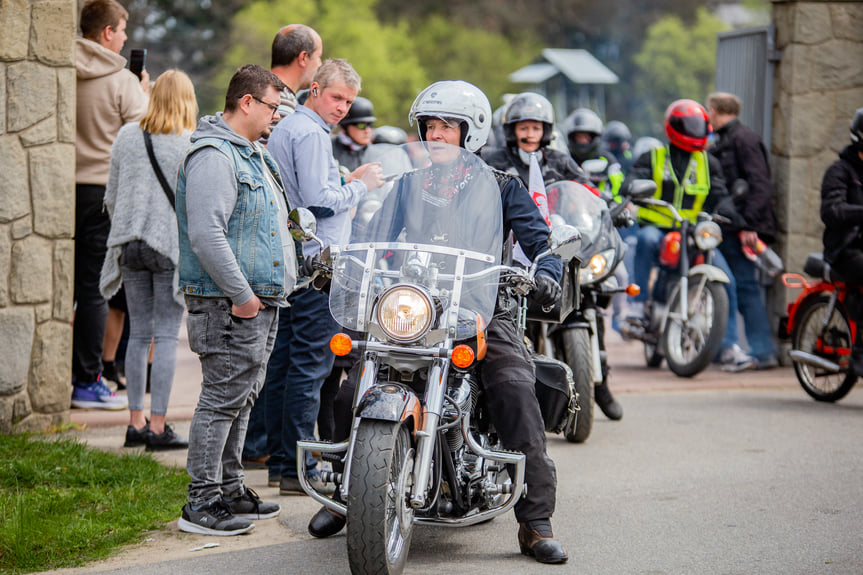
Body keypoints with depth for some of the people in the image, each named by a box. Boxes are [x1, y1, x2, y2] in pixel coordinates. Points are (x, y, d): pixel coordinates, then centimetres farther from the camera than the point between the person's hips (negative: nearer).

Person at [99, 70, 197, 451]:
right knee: (166, 335, -2)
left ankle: (135, 422, 12)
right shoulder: (191, 145, -7)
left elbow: (111, 198, 11)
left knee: (139, 333, 11)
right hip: (171, 245, -4)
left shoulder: (126, 136, 7)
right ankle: (157, 426, -3)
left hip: (130, 244, 5)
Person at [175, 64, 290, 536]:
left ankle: (229, 489, 24)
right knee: (222, 398, -9)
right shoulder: (213, 156, -15)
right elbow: (206, 234, -24)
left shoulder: (252, 153, 20)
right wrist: (241, 294, -23)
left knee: (241, 398, 15)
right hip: (230, 304, -10)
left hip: (259, 301, 10)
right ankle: (201, 504, -5)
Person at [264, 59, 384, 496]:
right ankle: (299, 469, -8)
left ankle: (279, 460, 16)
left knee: (283, 361, 11)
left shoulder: (283, 130, 20)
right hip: (314, 263, -10)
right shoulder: (311, 134, -12)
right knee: (310, 362, -9)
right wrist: (361, 186, -6)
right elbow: (319, 200, -20)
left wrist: (345, 182, 17)